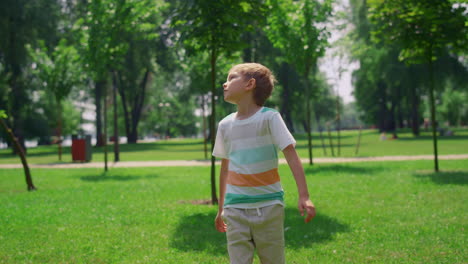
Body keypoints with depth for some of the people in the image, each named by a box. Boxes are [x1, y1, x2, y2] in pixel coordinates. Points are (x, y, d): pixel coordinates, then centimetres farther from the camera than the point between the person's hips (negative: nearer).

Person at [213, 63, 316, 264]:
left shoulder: (269, 117, -6)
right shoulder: (225, 125, 7)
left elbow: (291, 156, -11)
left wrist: (304, 197, -20)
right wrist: (221, 208, 21)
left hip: (269, 205, -3)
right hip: (236, 208, 3)